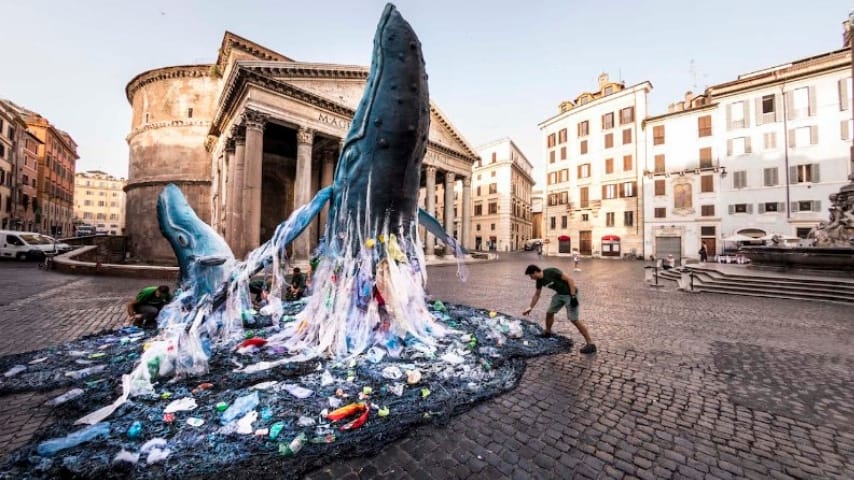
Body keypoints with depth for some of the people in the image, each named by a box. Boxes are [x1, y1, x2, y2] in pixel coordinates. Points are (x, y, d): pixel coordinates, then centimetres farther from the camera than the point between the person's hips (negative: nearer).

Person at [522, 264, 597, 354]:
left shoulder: (551, 272, -26)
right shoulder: (539, 280, -1)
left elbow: (570, 279, -24)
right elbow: (537, 294, 13)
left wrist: (573, 296, -26)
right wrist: (530, 307, 15)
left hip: (570, 294, -8)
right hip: (560, 294, 8)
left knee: (573, 319, -11)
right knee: (549, 312, 12)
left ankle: (590, 344, -2)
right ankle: (547, 332, 35)